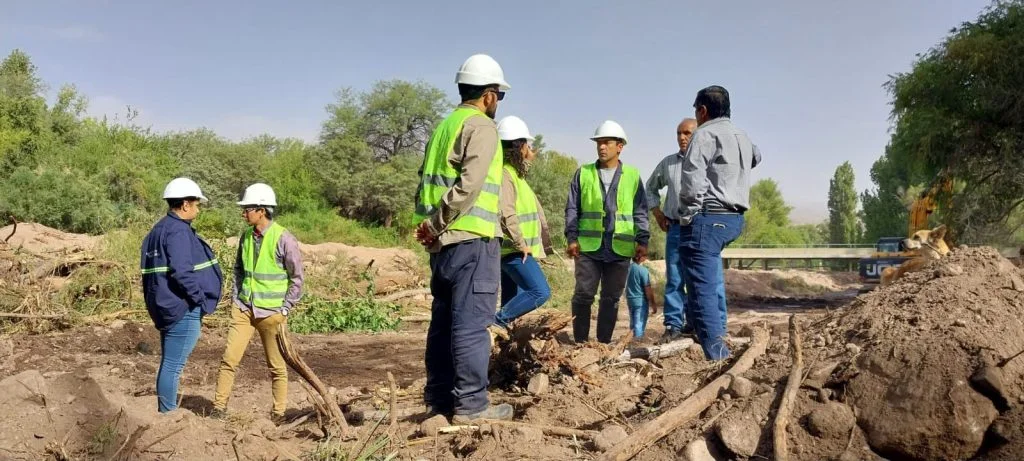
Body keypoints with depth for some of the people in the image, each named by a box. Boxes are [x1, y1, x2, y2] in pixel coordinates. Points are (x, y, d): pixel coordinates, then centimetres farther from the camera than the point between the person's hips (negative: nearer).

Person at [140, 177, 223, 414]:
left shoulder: (158, 230, 15)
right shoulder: (178, 231, -16)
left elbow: (154, 270, 19)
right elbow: (182, 271, -26)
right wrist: (200, 298, -15)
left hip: (167, 306, 10)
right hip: (183, 309, -10)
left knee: (169, 364, 18)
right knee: (173, 366, -3)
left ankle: (166, 411, 27)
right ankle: (168, 412, 3)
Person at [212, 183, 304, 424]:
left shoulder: (284, 239, -13)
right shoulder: (246, 237, 5)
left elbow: (297, 277, -7)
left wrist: (285, 309, -8)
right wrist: (236, 297, 10)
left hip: (271, 312, -5)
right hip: (244, 308, 5)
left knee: (277, 365, 6)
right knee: (229, 358, 1)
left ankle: (278, 413, 17)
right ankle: (219, 407, 10)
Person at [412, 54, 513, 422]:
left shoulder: (444, 126, 19)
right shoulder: (481, 126, -7)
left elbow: (427, 182, 15)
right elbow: (469, 185, -20)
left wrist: (430, 224, 7)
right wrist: (437, 225, -15)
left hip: (444, 242, 9)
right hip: (472, 239, -9)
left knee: (444, 319, 12)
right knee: (472, 323, -5)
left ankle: (438, 396, 18)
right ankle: (470, 403, -2)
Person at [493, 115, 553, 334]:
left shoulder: (515, 173, 17)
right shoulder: (503, 174, -15)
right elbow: (506, 214, -23)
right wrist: (521, 244, -19)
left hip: (517, 250, 11)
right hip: (514, 249, -11)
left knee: (513, 301, 11)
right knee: (540, 291, -19)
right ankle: (498, 322, -13)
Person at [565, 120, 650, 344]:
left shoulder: (632, 175, 9)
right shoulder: (583, 173, 9)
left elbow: (640, 212, 9)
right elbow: (572, 208, 8)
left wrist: (642, 241, -1)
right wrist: (572, 238, -3)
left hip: (620, 248, 1)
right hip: (588, 246, 0)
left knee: (611, 297, 6)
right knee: (584, 294, -1)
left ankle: (604, 342, 14)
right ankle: (580, 341, 8)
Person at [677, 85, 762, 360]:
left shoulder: (705, 134, -7)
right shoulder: (742, 137, 19)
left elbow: (693, 181, -17)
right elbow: (756, 158, 44)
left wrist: (687, 216, -9)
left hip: (707, 217, -9)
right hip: (734, 219, 9)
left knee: (702, 287, -10)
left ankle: (717, 353, -15)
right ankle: (717, 327, 28)